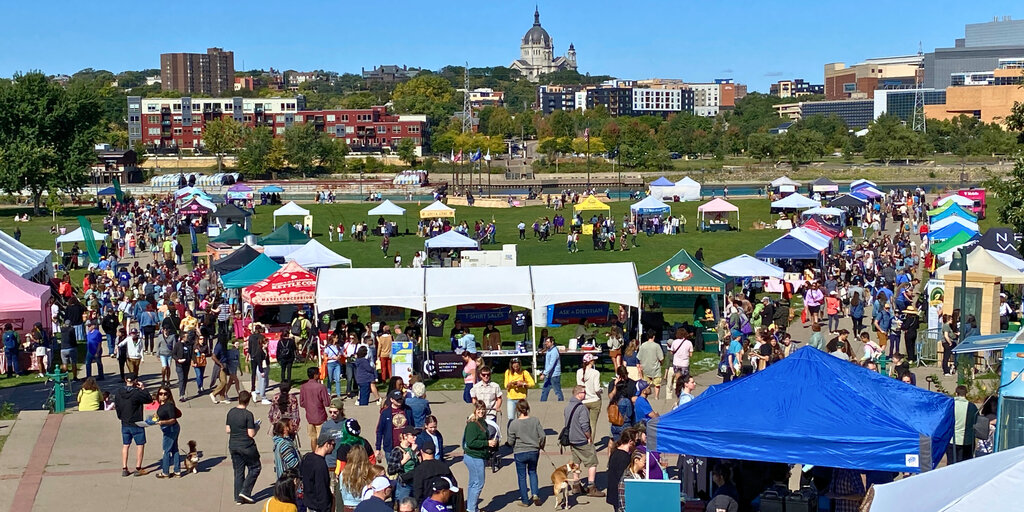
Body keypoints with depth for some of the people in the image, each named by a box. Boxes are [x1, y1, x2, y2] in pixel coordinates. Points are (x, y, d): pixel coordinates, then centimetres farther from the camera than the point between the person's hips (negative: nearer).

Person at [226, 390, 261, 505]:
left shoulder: (231, 412, 1)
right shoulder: (248, 415, -17)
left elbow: (227, 430, 8)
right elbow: (251, 434, -16)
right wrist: (256, 427, 2)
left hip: (233, 446, 6)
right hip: (246, 447, -6)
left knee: (238, 471, 13)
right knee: (255, 468, 11)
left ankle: (238, 497, 15)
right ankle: (245, 491, 3)